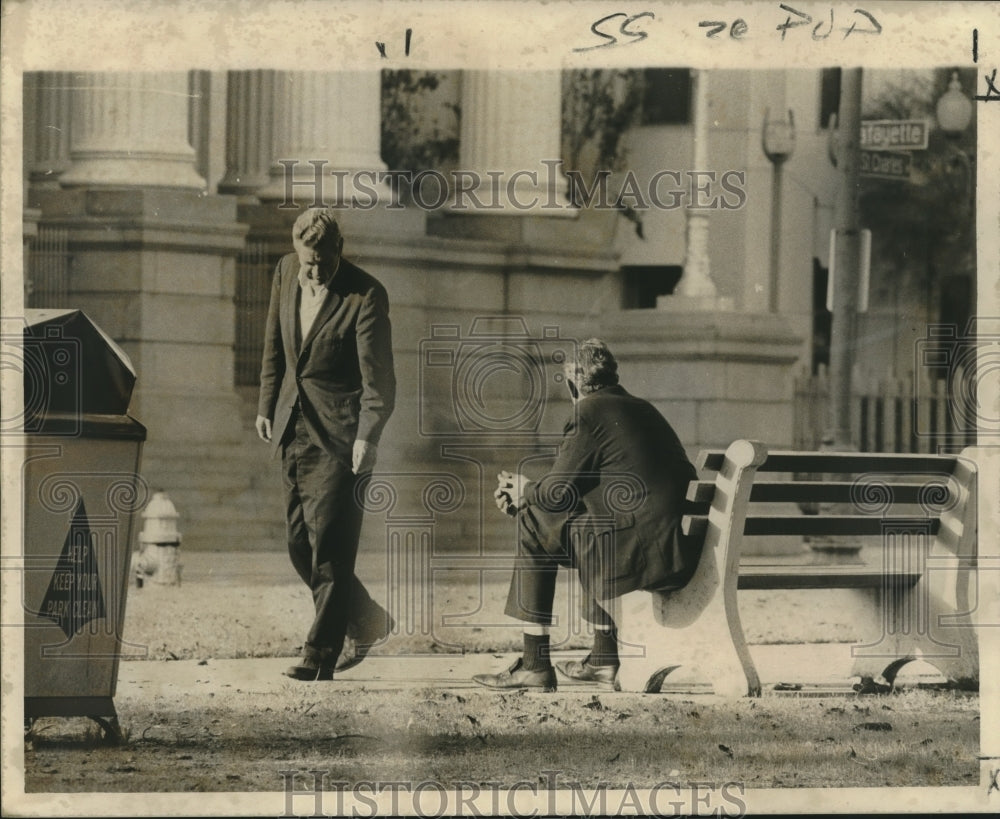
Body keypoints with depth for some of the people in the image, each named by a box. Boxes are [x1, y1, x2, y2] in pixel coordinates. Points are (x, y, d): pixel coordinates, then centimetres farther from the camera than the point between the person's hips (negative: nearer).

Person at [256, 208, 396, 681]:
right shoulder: (286, 273, 4)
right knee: (300, 546, 10)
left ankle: (320, 658, -5)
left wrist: (367, 436, -27)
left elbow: (378, 377, -17)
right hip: (294, 430, 7)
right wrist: (267, 403, 16)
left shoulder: (365, 296, -14)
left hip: (339, 439, -7)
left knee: (329, 548, -10)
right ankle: (367, 624, 28)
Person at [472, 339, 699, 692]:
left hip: (642, 550, -9)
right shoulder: (640, 409, 22)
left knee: (536, 528, 6)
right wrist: (528, 493, 29)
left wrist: (523, 492, 19)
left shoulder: (589, 414, -4)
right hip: (682, 547, 9)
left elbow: (557, 493, -2)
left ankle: (535, 664, 8)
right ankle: (603, 660, 31)